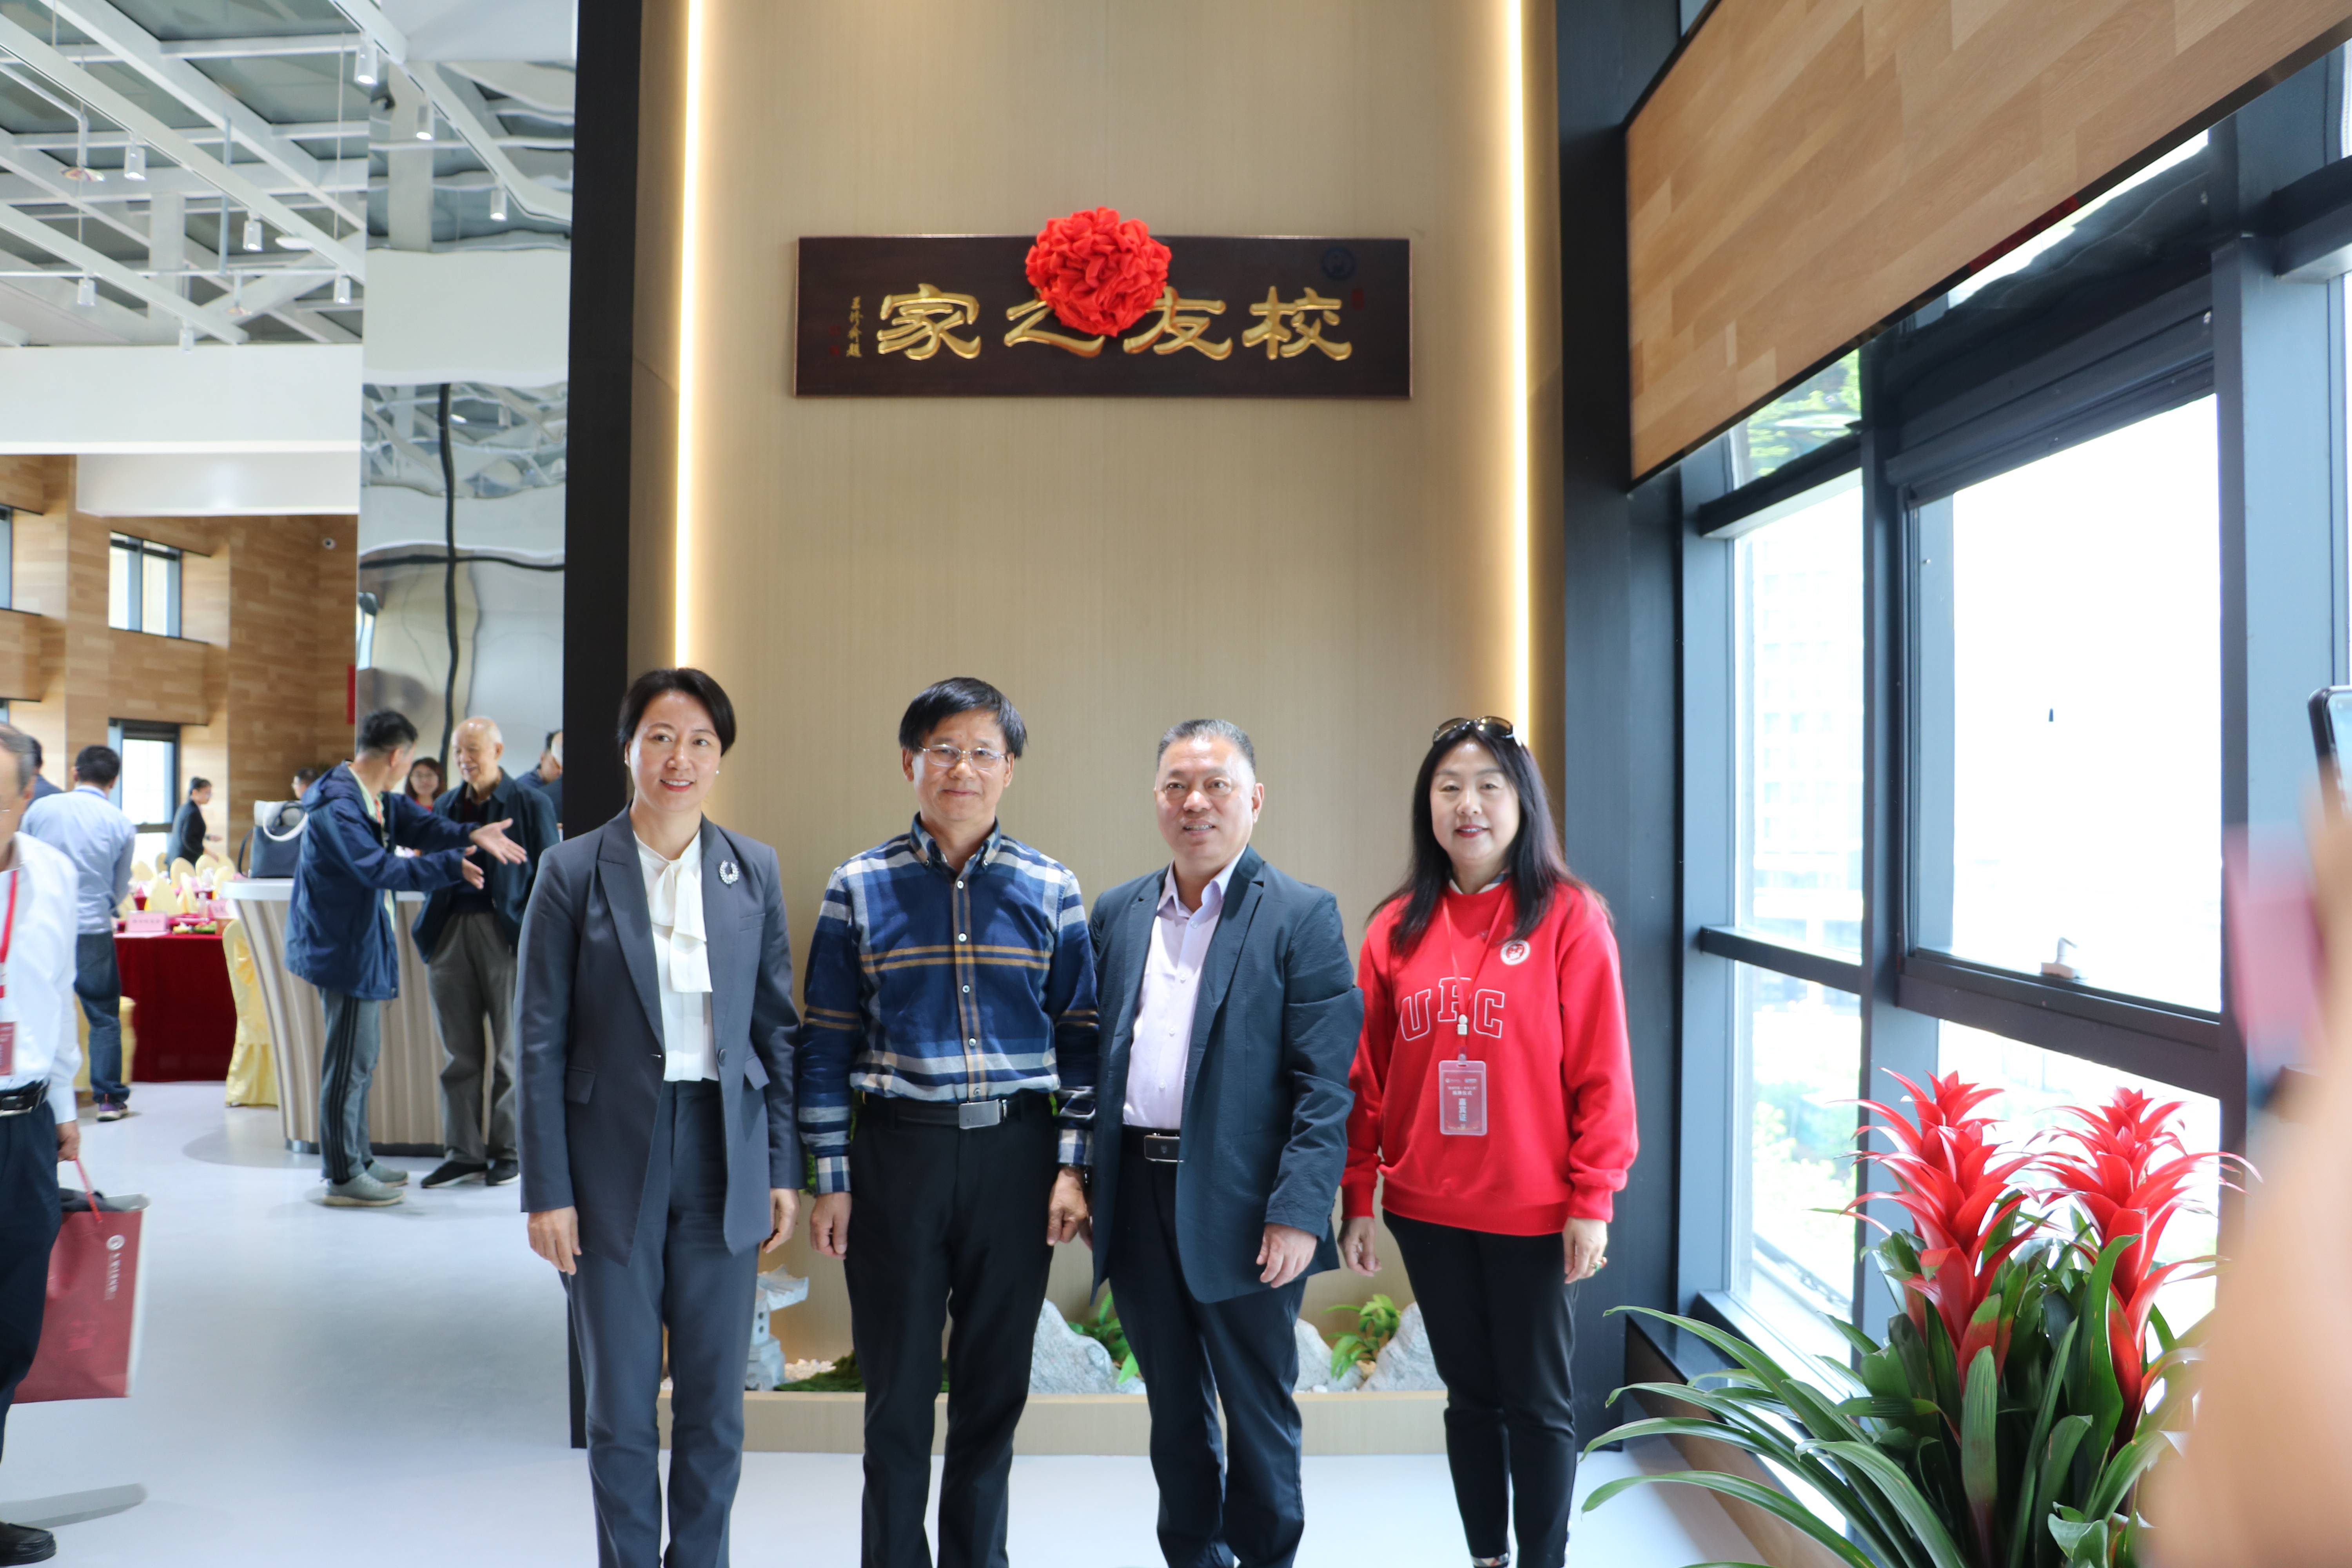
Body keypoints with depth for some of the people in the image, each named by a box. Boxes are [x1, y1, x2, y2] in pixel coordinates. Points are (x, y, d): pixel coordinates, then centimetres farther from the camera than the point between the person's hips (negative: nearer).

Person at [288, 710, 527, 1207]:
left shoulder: (379, 797, 9)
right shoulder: (336, 807, -22)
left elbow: (416, 824, 2)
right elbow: (378, 868, -27)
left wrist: (470, 836, -15)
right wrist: (452, 865, -23)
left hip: (359, 942, 11)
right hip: (342, 946, -11)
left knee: (361, 1055, 18)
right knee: (349, 1061, -3)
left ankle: (357, 1159, 30)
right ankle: (344, 1177, 7)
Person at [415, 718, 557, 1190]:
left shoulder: (531, 804, 1)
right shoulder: (445, 806, 16)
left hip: (506, 934, -4)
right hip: (451, 934, 5)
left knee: (510, 1049, 4)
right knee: (459, 1050, 8)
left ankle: (508, 1151, 14)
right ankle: (464, 1151, 15)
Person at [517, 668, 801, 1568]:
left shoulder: (755, 871, 3)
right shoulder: (573, 871, -4)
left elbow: (776, 1027, 6)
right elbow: (541, 1041, -3)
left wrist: (784, 1170, 3)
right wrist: (547, 1191, -6)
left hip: (723, 1158, 2)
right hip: (613, 1161, -2)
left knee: (716, 1403, 11)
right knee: (620, 1405, 9)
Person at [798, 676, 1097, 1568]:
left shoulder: (1050, 891, 3)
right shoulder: (860, 888, 1)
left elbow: (1079, 1035, 4)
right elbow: (828, 1042, 2)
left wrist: (1072, 1165, -2)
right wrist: (830, 1178, -1)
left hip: (1016, 1156, 1)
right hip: (900, 1151, -1)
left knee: (996, 1383, 12)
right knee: (898, 1384, 9)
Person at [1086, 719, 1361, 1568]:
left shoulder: (1302, 916, -6)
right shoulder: (1117, 912, 10)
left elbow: (1327, 1084, -11)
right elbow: (1093, 1052, 11)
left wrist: (1300, 1212, -18)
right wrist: (1082, 1178, 3)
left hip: (1239, 1205, -4)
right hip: (1136, 1198, 5)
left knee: (1259, 1411, 9)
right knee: (1174, 1408, 18)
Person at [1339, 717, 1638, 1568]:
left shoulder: (1568, 917, -8)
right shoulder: (1397, 927, 2)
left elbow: (1601, 1073, -8)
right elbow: (1367, 1076, 4)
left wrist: (1592, 1202, -10)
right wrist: (1357, 1198, 3)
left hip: (1533, 1210, -3)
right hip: (1427, 1209, 4)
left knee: (1536, 1402, 10)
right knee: (1470, 1394, 17)